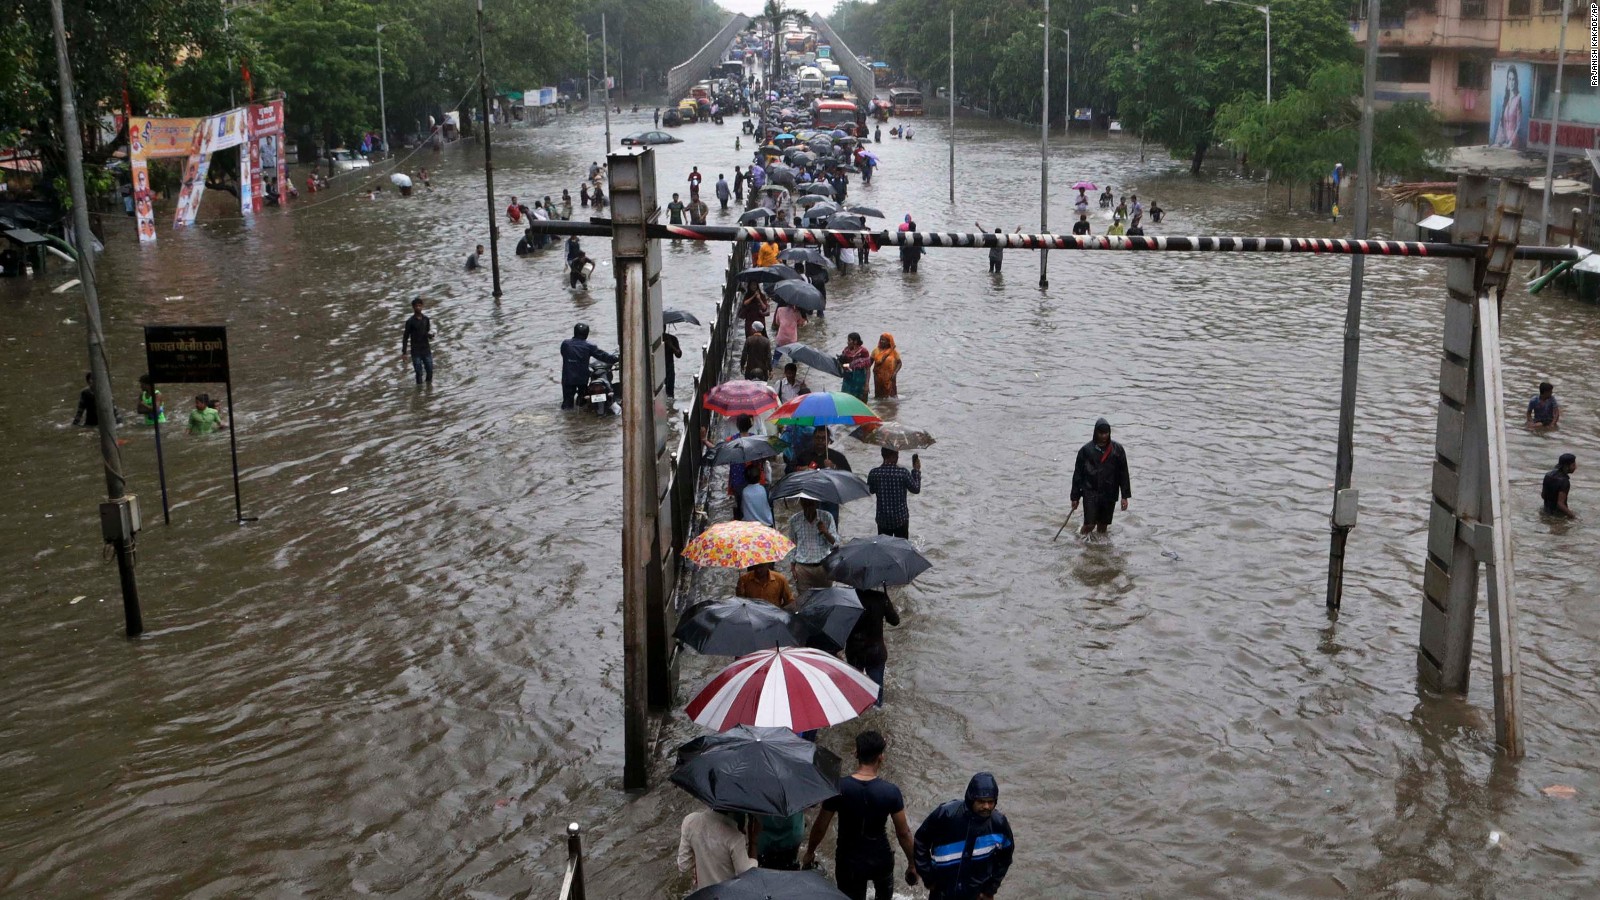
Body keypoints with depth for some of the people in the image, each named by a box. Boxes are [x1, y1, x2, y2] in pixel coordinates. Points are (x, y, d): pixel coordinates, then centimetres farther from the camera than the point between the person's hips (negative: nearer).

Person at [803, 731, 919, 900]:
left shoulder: (838, 788, -19)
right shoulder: (891, 791, -19)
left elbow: (820, 827, -10)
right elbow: (903, 833, -11)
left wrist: (810, 852, 8)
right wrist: (912, 864, 4)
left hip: (848, 862, 0)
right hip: (880, 859, 1)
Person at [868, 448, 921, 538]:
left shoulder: (873, 473, -9)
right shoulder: (903, 472, -15)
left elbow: (871, 490, 9)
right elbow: (916, 489, -1)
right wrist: (916, 470, 8)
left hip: (882, 519, 2)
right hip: (900, 518, -2)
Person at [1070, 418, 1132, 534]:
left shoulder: (1117, 449, 2)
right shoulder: (1086, 450, -3)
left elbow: (1123, 473, 5)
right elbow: (1078, 473, 3)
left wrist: (1125, 496, 2)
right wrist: (1075, 497, 4)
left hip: (1109, 494, 2)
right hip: (1090, 493, -2)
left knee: (1103, 526, 8)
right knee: (1089, 525, -8)